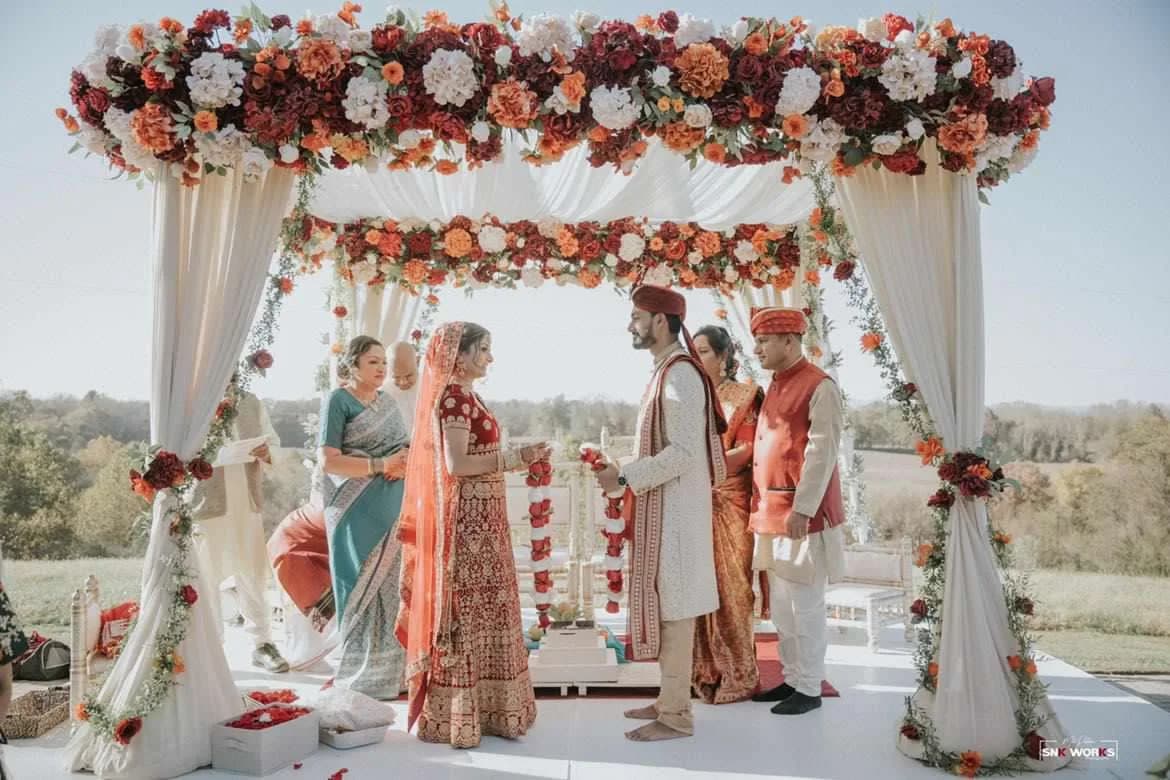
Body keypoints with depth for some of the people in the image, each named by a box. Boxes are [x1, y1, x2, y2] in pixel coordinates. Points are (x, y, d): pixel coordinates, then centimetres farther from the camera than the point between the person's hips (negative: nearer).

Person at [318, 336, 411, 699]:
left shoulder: (388, 402, 16)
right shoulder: (338, 400, -4)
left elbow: (403, 447, 19)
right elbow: (328, 461, -11)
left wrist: (405, 462, -5)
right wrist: (380, 465, -19)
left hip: (392, 509, 6)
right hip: (357, 511, -6)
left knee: (389, 586, 7)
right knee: (362, 588, -1)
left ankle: (389, 667, 16)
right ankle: (361, 673, 10)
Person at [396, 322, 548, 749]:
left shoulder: (462, 396, 15)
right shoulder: (454, 397, -14)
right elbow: (456, 464, -21)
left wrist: (517, 458, 11)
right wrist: (516, 456, -18)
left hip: (478, 517, 10)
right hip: (467, 517, -10)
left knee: (482, 608, 14)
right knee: (466, 609, -2)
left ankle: (480, 706, 24)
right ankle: (456, 715, 9)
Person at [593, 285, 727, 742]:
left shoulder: (679, 374, -17)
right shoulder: (667, 371, 14)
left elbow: (683, 452, -23)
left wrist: (624, 477, -20)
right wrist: (624, 478, 12)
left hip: (675, 508, -10)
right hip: (664, 506, 10)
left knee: (674, 606, -2)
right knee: (666, 603, 15)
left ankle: (676, 715, 9)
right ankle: (671, 700, 26)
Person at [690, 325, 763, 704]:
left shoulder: (744, 396, 1)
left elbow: (746, 451, -7)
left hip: (728, 503, -4)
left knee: (729, 585, -2)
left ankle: (737, 674, 8)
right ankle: (703, 669, 13)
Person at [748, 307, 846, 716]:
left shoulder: (820, 386, -12)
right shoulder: (775, 385, 14)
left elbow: (821, 455, -17)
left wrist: (801, 509, -21)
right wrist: (761, 505, 13)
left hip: (802, 512, -8)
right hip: (771, 511, 9)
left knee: (804, 605, 1)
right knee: (781, 605, 14)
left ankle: (809, 689, 12)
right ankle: (792, 679, 26)